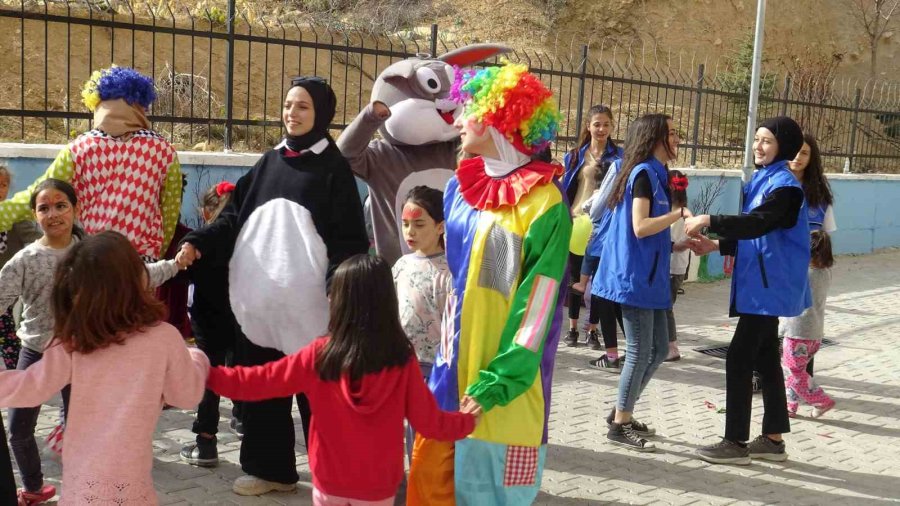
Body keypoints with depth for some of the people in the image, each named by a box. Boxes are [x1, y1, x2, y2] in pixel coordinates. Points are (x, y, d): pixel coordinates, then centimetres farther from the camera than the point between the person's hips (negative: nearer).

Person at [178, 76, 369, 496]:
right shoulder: (267, 163, 15)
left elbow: (348, 238, -7)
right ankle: (270, 467, 26)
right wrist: (198, 244, -4)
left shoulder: (333, 168, 0)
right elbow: (234, 218, 12)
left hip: (306, 303, -5)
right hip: (258, 299, 5)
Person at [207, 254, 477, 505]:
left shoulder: (320, 355, -14)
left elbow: (259, 381, -7)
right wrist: (466, 421, 11)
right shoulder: (403, 360, -14)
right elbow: (429, 422, -7)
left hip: (330, 482, 0)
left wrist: (208, 375, 6)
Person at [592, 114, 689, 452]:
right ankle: (619, 426, 8)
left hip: (650, 277, 10)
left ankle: (622, 413, 24)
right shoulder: (643, 173, -12)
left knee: (659, 349, 13)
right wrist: (680, 213, -18)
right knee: (640, 352, -3)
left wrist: (677, 246, 9)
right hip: (635, 277, -10)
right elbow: (640, 227, -21)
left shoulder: (656, 174, 16)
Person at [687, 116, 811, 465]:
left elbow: (757, 224, -30)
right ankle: (773, 439, 22)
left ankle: (736, 442, -2)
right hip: (761, 285, 10)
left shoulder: (784, 185, -13)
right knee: (765, 358, 13)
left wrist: (708, 221, -35)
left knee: (739, 358, -9)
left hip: (769, 286, -10)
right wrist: (717, 246, 8)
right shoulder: (762, 180, 15)